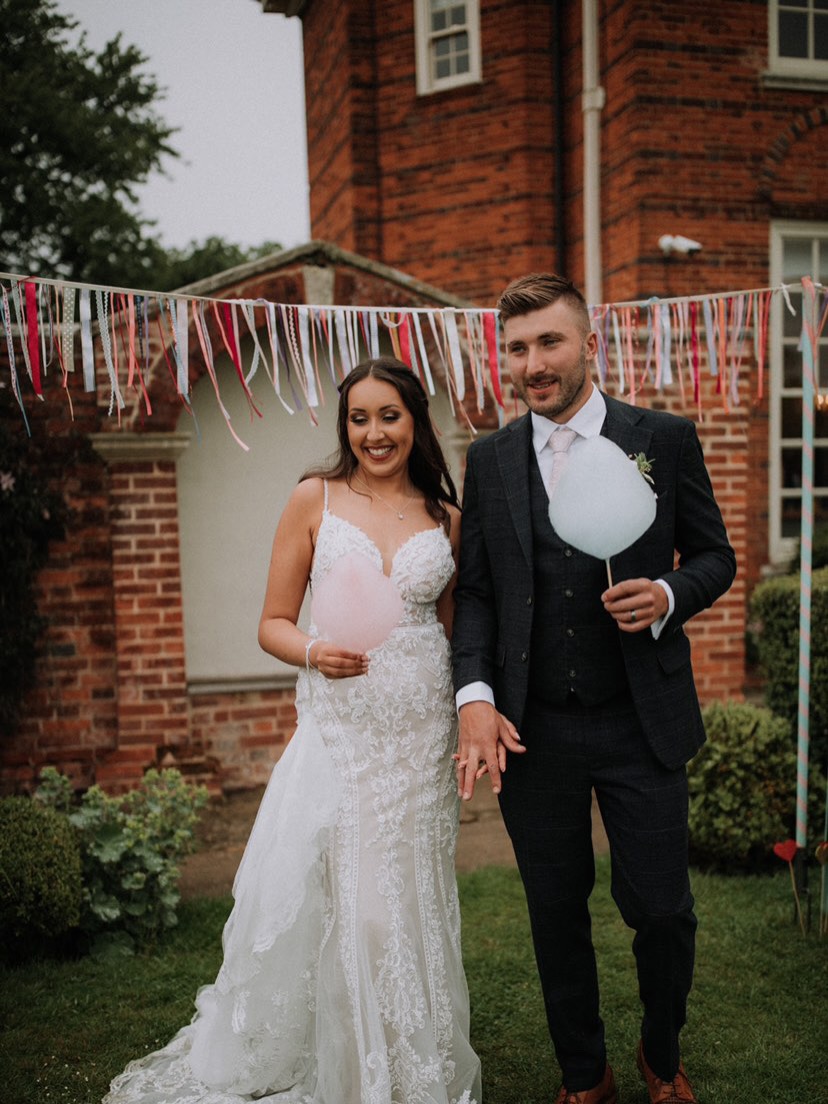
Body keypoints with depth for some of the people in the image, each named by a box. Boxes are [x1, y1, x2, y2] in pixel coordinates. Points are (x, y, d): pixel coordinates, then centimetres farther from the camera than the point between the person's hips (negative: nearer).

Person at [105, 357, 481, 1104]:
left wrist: (470, 721, 4)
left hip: (421, 734, 2)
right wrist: (314, 651, -20)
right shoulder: (315, 499, 0)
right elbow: (273, 624, 1)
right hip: (338, 728, -2)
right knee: (316, 896, 0)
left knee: (409, 903, 12)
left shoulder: (446, 516, 7)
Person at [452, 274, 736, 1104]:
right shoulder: (489, 459, 4)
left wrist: (669, 595, -16)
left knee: (661, 909, 7)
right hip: (532, 730, 2)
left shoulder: (666, 439, -2)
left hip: (642, 724, -1)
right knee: (557, 913, 14)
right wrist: (475, 695, -8)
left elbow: (714, 555, 6)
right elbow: (475, 590, 5)